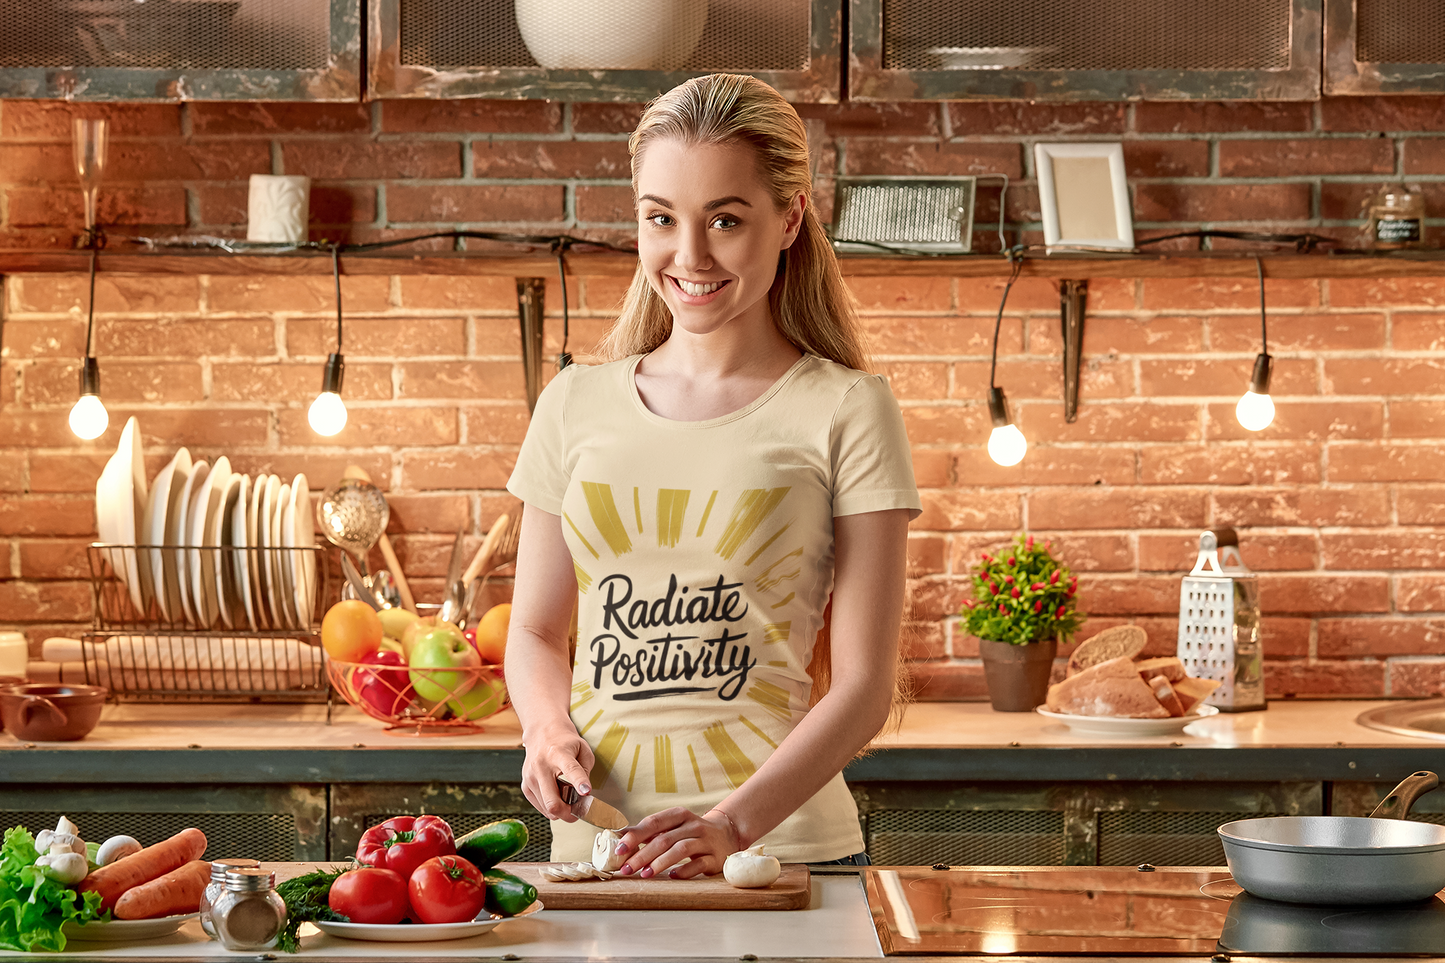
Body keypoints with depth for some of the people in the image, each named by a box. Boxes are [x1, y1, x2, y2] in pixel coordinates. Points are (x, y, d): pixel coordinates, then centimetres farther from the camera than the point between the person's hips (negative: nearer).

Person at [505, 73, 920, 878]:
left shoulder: (846, 411, -1)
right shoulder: (577, 404, 10)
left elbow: (865, 683, -5)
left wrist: (735, 822, -18)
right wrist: (550, 728, -4)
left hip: (785, 844, -3)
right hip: (596, 842, 3)